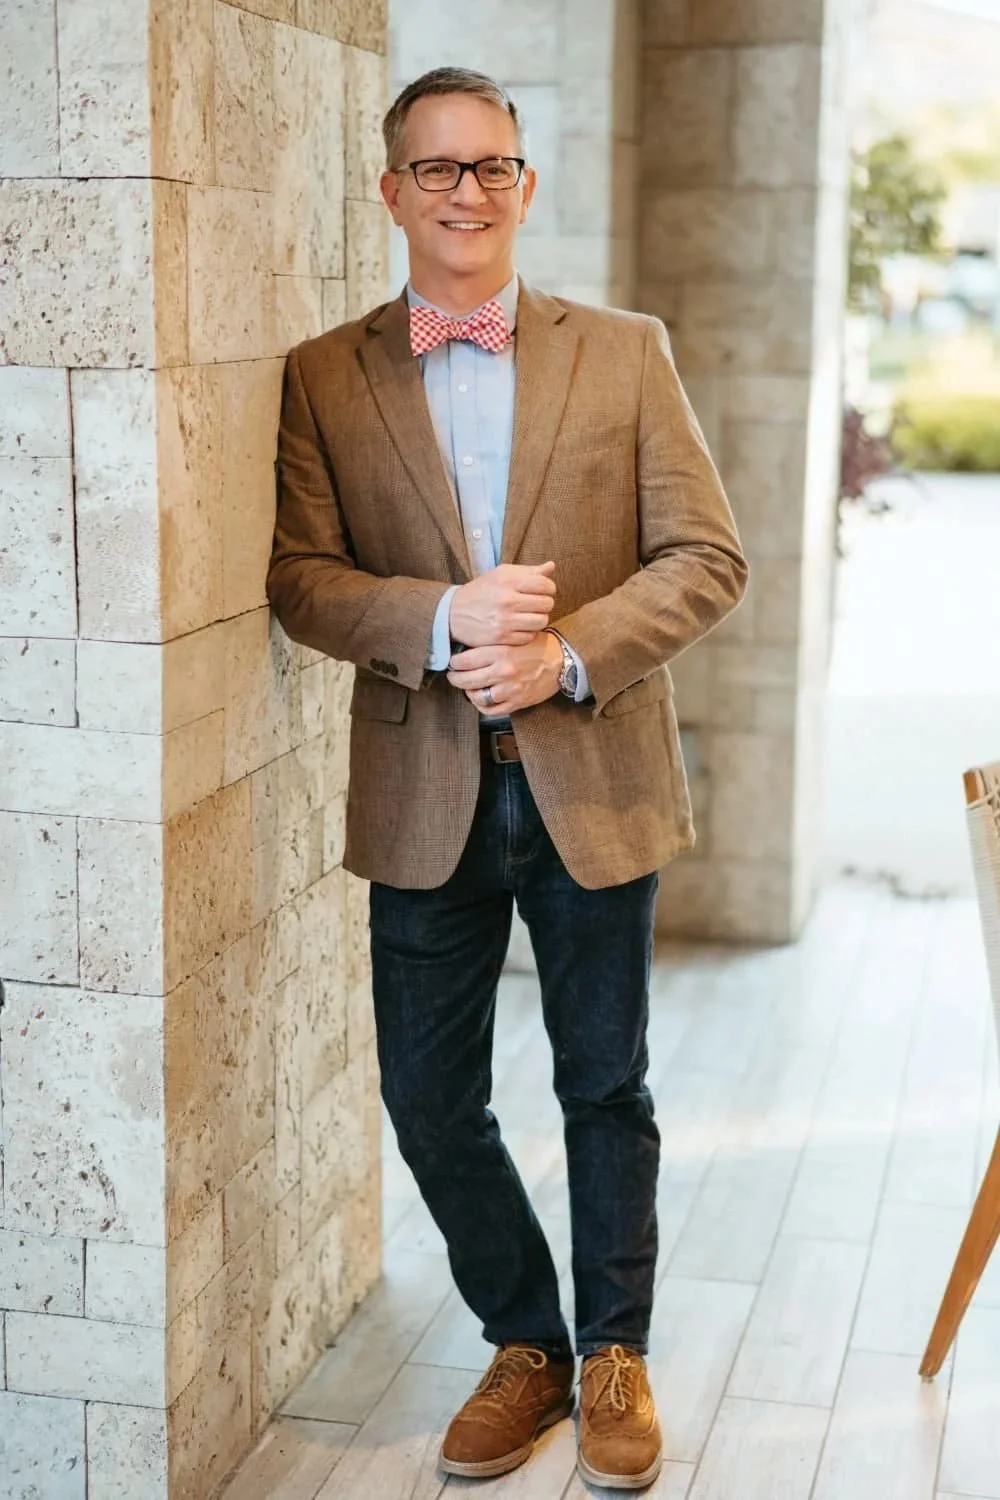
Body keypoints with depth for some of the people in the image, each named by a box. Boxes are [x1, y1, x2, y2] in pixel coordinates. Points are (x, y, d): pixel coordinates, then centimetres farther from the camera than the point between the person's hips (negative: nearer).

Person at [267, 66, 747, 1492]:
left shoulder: (626, 354, 1)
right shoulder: (325, 377, 2)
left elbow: (707, 556, -3)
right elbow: (300, 577, -4)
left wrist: (568, 654, -18)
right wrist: (443, 617, -22)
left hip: (594, 782, -1)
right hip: (425, 796, 1)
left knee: (607, 1088, 12)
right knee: (430, 1101, 9)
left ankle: (615, 1355, 32)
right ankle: (526, 1347, 31)